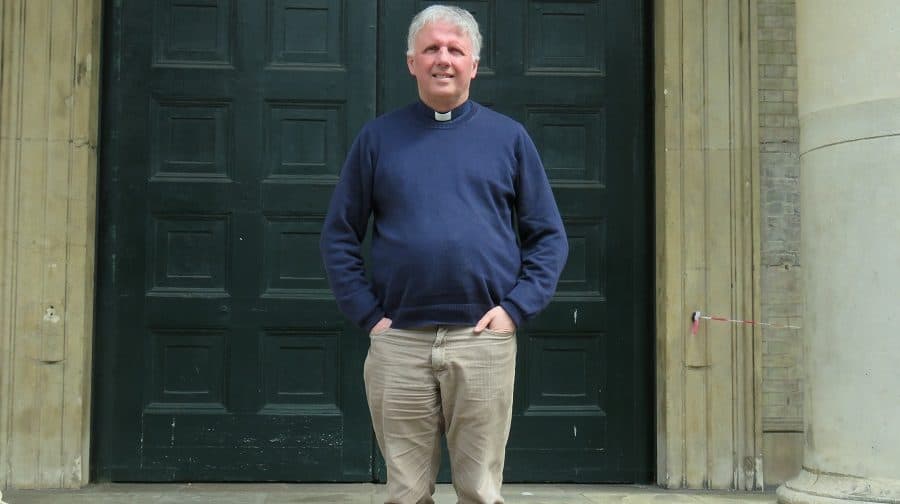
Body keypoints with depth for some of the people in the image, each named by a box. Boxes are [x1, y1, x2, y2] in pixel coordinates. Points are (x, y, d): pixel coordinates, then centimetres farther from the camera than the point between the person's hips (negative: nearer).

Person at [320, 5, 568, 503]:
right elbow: (339, 236, 9)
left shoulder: (508, 137, 8)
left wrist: (514, 308, -4)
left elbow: (549, 237, 8)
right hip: (397, 343, 1)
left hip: (483, 340, 0)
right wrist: (367, 314, -2)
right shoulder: (379, 137, 8)